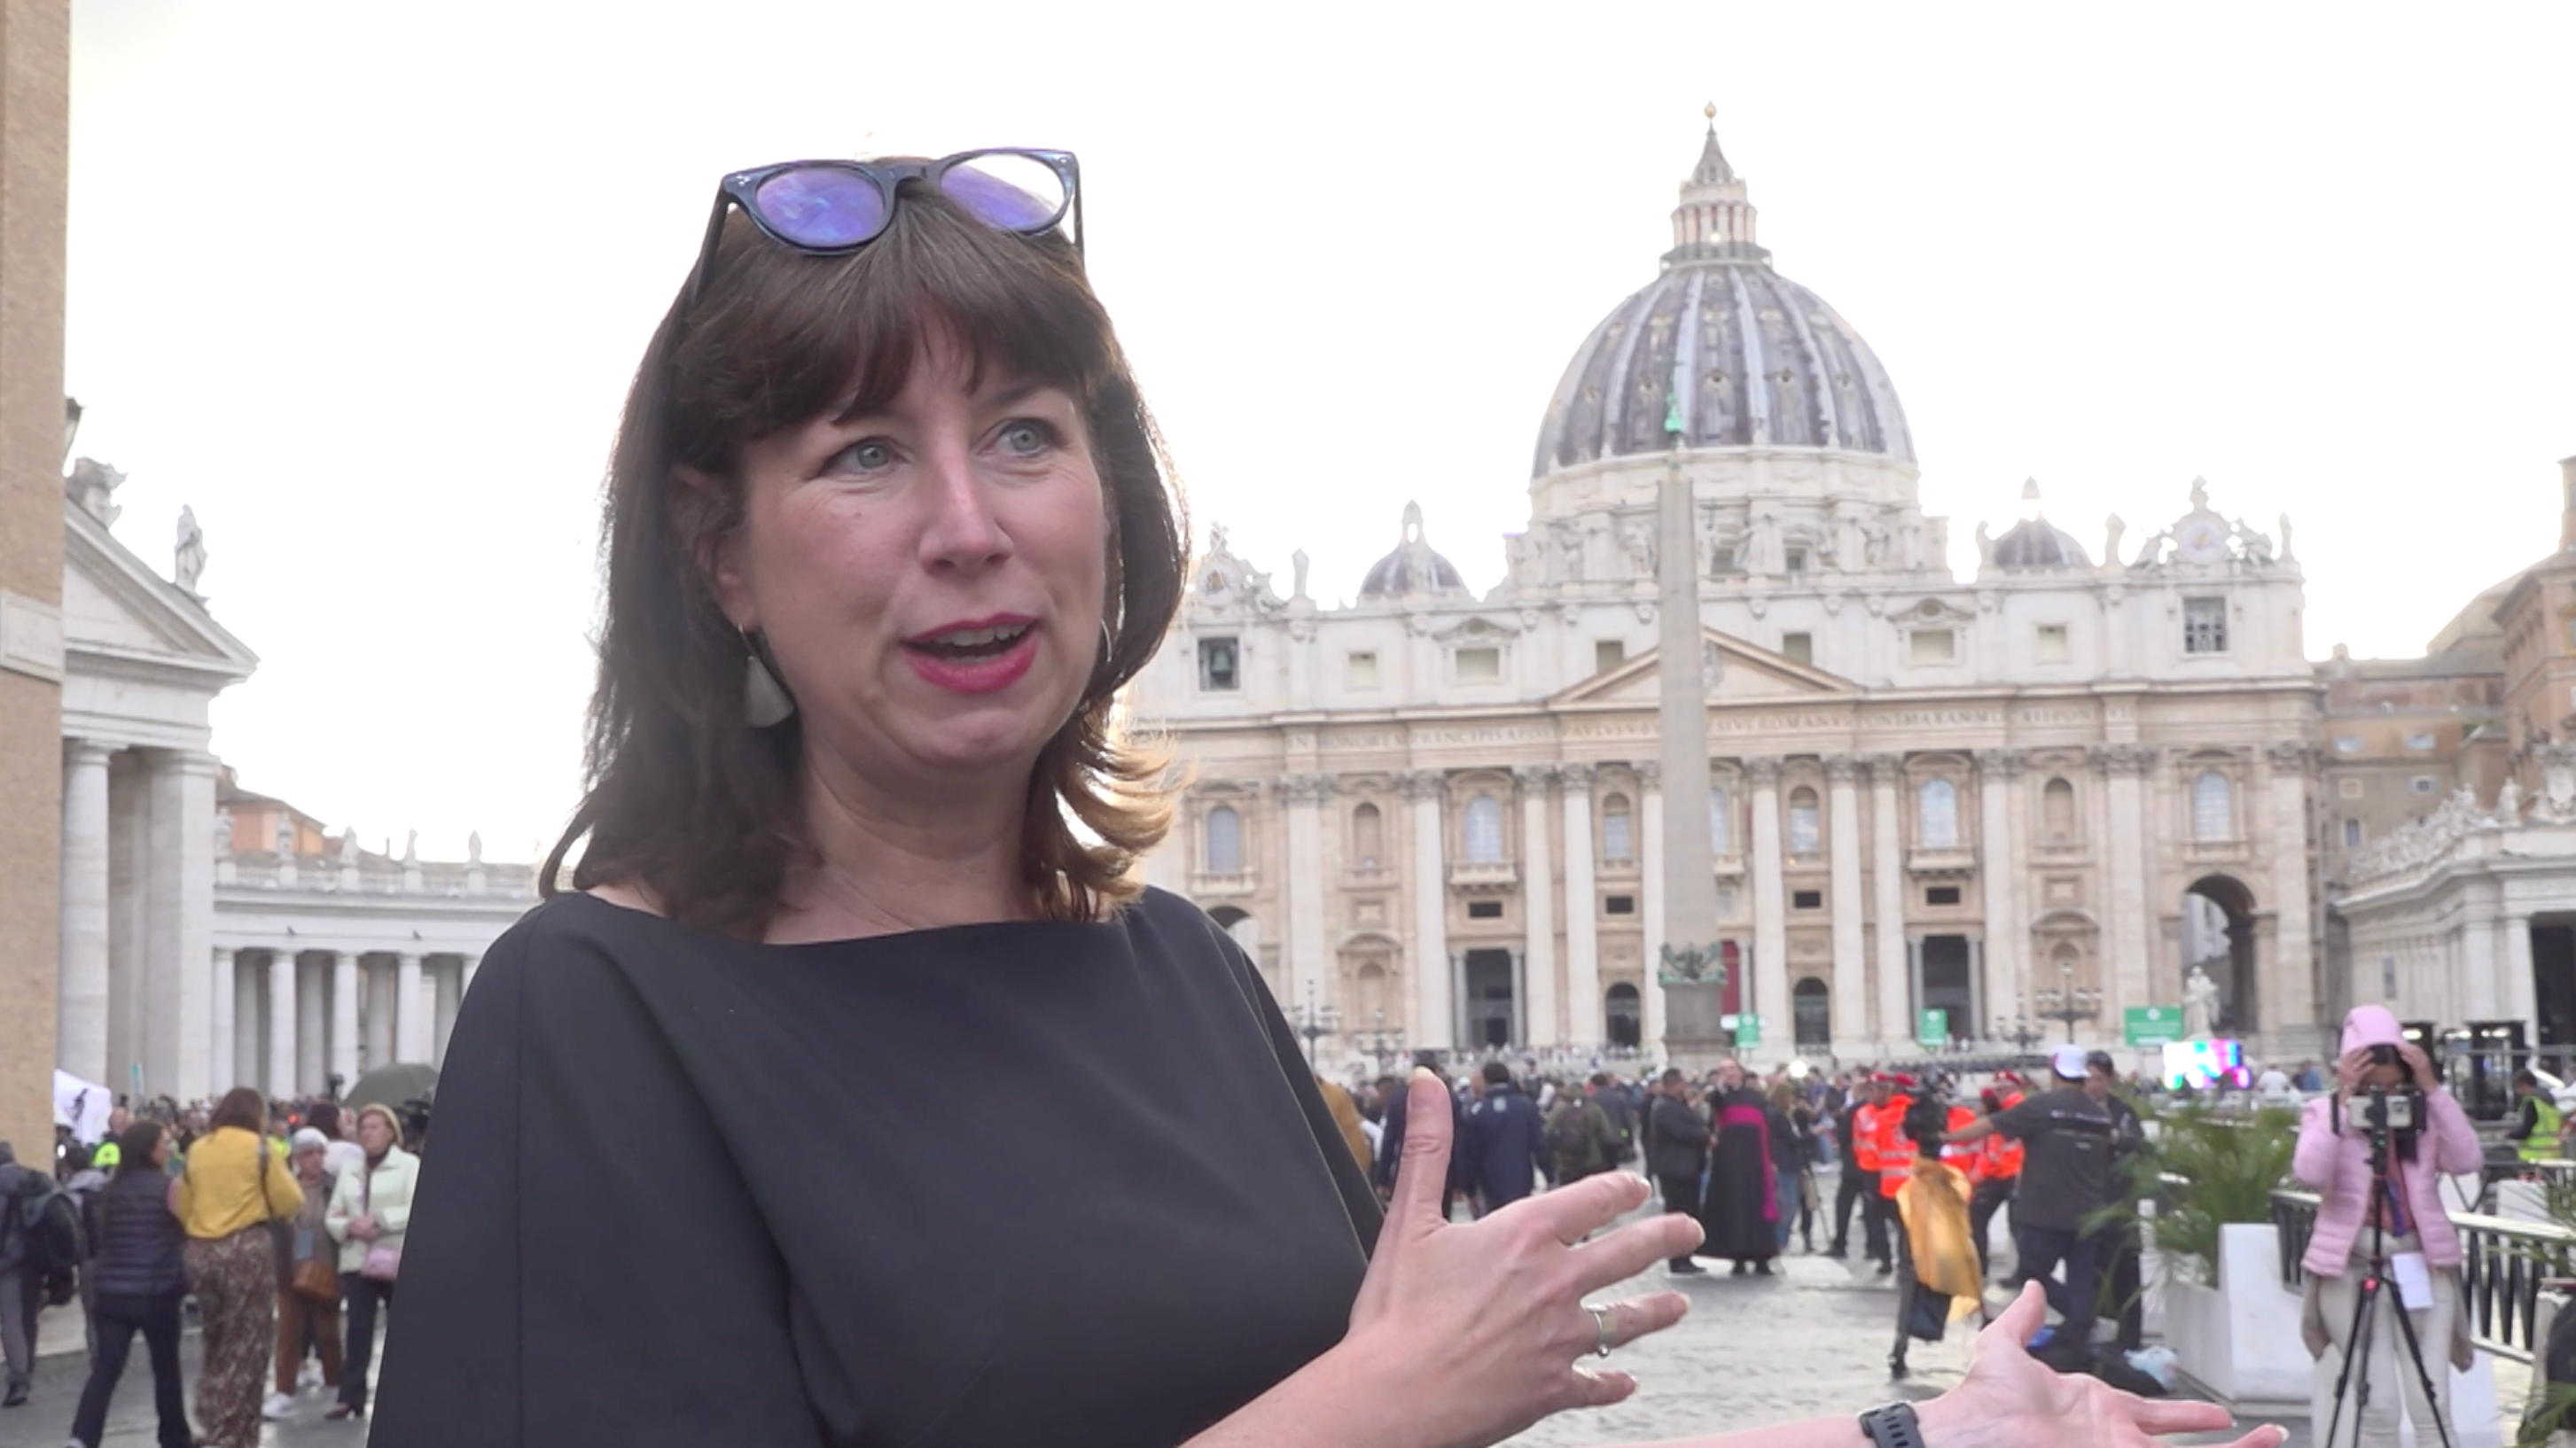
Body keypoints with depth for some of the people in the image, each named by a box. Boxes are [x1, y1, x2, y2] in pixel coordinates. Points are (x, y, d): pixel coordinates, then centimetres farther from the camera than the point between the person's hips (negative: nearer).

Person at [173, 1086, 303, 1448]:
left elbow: (182, 1207, 14)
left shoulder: (196, 1150, 10)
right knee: (247, 1348, 3)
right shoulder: (259, 1148, -4)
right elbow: (289, 1202, -1)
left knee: (217, 1346, 19)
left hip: (200, 1251, 5)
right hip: (247, 1249, -5)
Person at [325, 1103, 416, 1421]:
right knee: (358, 1329, -1)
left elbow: (417, 1210, -12)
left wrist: (379, 1221, -19)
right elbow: (331, 1217, 12)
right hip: (357, 1260, 4)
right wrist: (350, 1226, -10)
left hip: (398, 1261, -4)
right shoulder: (349, 1170, 15)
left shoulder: (409, 1165, 0)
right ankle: (351, 1396, -2)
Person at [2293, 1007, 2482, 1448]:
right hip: (2353, 1266, -2)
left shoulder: (2424, 1113, 7)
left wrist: (2432, 1089, -13)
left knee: (2432, 1404, -2)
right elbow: (2310, 1173, -17)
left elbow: (2466, 1159, -10)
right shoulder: (2324, 1113, 1)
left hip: (2422, 1262, 2)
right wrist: (2343, 1100, -17)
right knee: (2377, 1405, -6)